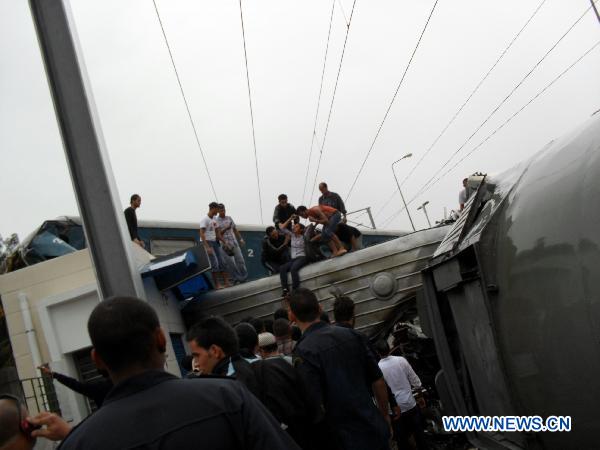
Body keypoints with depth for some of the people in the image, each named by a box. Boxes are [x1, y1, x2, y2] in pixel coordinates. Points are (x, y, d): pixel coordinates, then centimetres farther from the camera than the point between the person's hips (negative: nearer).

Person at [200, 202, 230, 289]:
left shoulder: (214, 219, 12)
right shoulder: (204, 219, -14)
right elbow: (201, 234, -21)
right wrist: (207, 247, -28)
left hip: (215, 242, 8)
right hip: (207, 242, -8)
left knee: (221, 262, 6)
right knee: (214, 264, -11)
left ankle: (226, 282, 10)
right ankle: (217, 284, -6)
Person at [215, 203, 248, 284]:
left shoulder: (229, 218, 12)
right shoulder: (216, 221, -2)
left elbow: (235, 229, 17)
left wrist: (241, 239, 11)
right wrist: (226, 229, -19)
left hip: (234, 242, 4)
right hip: (224, 244, -4)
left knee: (240, 259, 0)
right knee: (230, 263, -2)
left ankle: (244, 277, 8)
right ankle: (236, 278, 5)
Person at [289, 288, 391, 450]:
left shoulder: (304, 352, -16)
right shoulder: (350, 335, 1)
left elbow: (316, 407, -20)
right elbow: (378, 380, 8)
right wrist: (384, 416, 22)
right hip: (377, 431, 5)